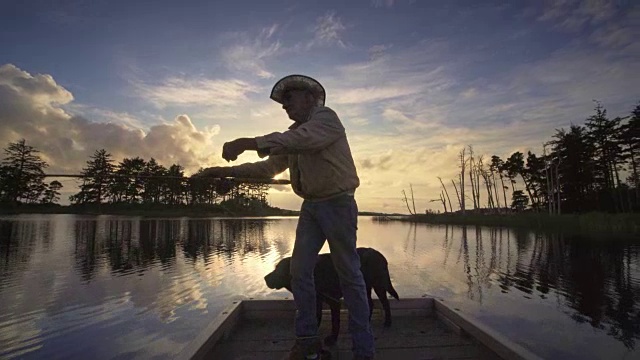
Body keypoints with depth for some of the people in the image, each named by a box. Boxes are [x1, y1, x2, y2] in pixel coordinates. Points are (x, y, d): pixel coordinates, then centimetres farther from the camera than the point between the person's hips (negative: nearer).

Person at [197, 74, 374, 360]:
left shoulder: (326, 117, -8)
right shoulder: (292, 134, 15)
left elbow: (301, 139, -28)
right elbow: (270, 167, 15)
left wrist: (248, 143, -32)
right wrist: (227, 171, 7)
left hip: (337, 204, -7)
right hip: (310, 206, 7)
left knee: (349, 274, -1)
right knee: (300, 271, 3)